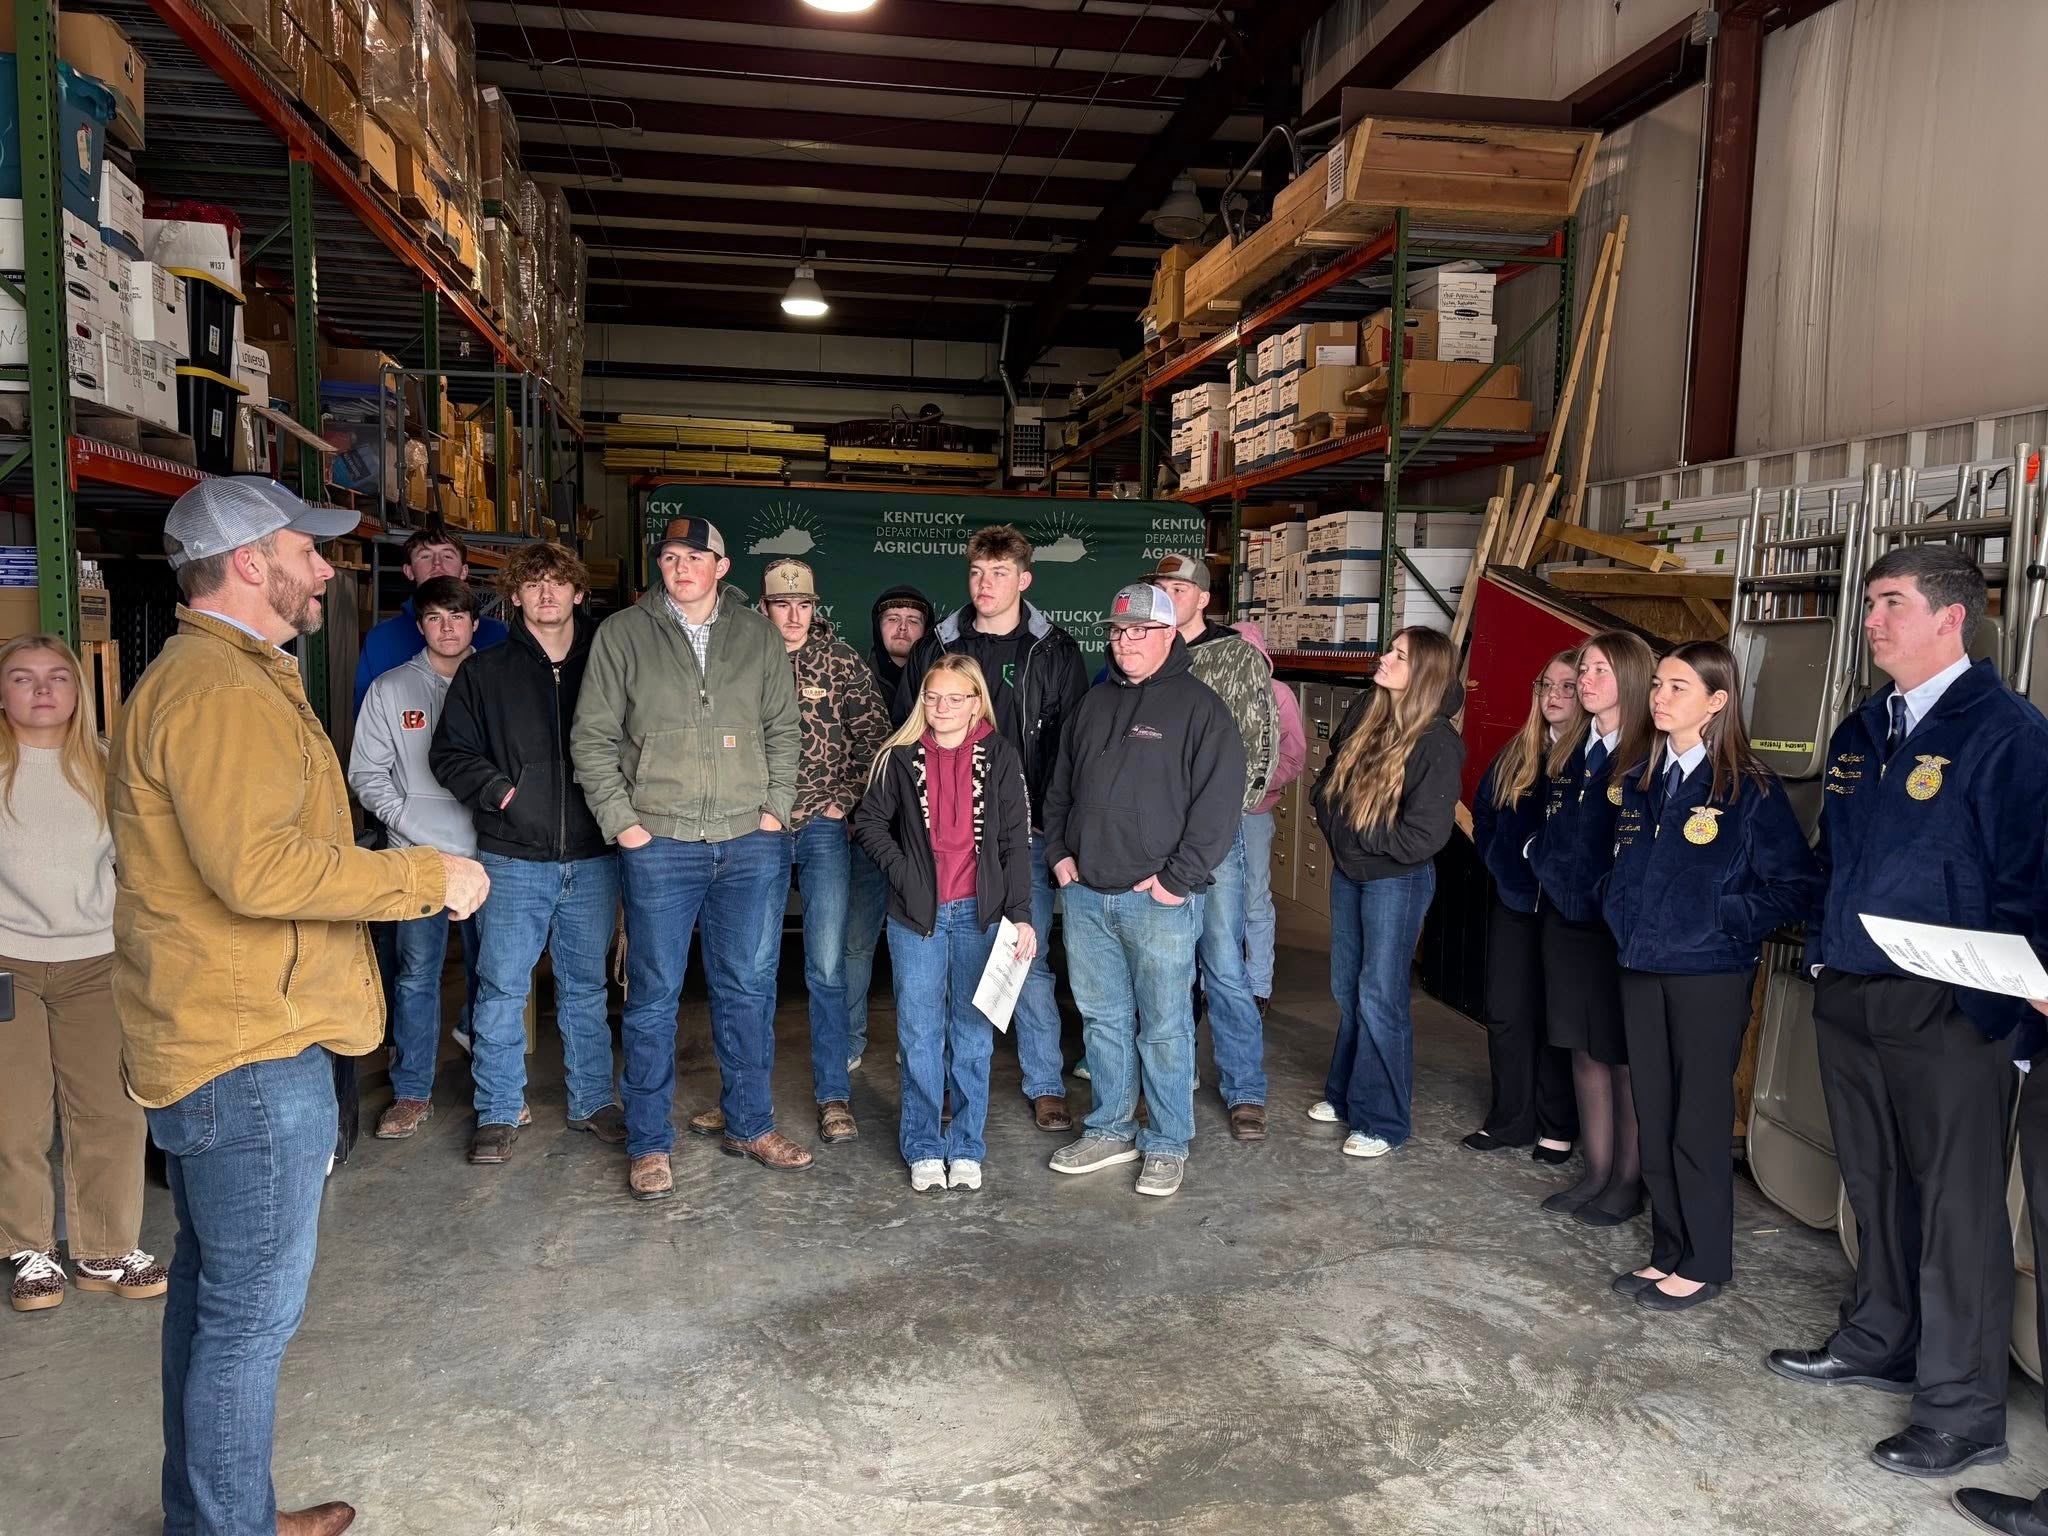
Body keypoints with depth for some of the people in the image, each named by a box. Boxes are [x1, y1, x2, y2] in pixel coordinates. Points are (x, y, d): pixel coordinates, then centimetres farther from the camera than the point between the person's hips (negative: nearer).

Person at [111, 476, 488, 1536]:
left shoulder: (224, 674, 17)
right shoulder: (220, 689, -19)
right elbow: (257, 868, -28)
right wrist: (428, 877, -20)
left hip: (213, 1042, 11)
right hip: (249, 1052, -11)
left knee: (212, 1290, 21)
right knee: (255, 1310, 0)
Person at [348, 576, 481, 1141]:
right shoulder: (390, 690, 5)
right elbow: (366, 774, 5)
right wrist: (408, 821, -7)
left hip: (486, 850, 0)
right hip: (417, 852, 0)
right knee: (417, 973, 2)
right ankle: (412, 1092, 14)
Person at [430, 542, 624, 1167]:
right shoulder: (484, 672, 4)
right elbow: (450, 753, 5)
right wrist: (501, 791, -10)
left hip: (593, 859, 1)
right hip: (513, 859, -1)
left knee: (586, 986, 12)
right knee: (502, 988, 3)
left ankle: (593, 1099, 25)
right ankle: (499, 1112, 17)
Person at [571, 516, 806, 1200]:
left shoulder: (758, 636, 8)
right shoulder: (623, 633, 2)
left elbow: (784, 729, 12)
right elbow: (593, 736, 2)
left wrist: (776, 807, 2)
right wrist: (621, 821, -5)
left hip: (750, 843, 2)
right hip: (659, 842, -2)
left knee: (749, 988, 10)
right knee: (654, 996, 5)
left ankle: (749, 1125, 26)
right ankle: (649, 1144, 17)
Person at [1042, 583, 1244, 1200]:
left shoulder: (1199, 706, -6)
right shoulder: (1094, 703, 14)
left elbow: (1219, 802, -12)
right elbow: (1060, 787, 22)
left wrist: (1177, 879, -15)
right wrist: (1060, 853, 9)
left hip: (1159, 900, -6)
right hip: (1085, 895, 6)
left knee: (1163, 1027, 2)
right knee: (1103, 1019, 14)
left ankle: (1168, 1146, 15)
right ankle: (1111, 1131, 28)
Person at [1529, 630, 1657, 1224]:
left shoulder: (1652, 758, -11)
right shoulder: (1568, 752, 11)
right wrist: (1547, 870, 6)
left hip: (1619, 924, -7)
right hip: (1566, 918, 7)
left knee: (1625, 1056, 3)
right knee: (1584, 1048, 13)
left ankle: (1628, 1181, 15)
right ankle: (1596, 1172, 24)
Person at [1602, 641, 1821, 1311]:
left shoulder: (1751, 791, -9)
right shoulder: (1640, 784, 9)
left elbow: (1798, 886, -9)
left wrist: (1726, 921, -13)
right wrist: (1621, 916, 7)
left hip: (1710, 977, -6)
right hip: (1641, 969, 6)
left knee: (1699, 1120, 3)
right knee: (1654, 1116, 12)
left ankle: (1704, 1263, 19)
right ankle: (1668, 1252, 25)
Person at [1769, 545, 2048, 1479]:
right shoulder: (1859, 734, 13)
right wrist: (1821, 952, 14)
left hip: (1947, 1013, -7)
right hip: (1847, 998, 7)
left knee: (1957, 1208, 2)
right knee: (1874, 1186, 19)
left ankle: (1962, 1412, 14)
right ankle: (1879, 1341, 36)